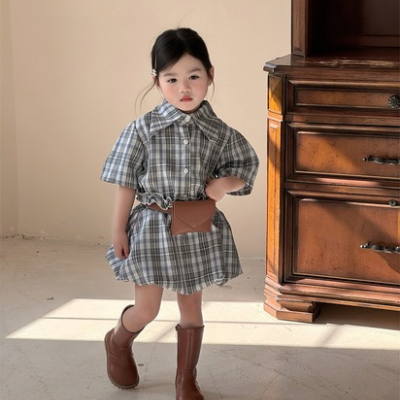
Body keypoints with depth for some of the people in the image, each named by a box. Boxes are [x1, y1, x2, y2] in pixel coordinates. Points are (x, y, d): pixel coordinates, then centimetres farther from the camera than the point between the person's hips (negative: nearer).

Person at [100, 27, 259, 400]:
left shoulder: (220, 133, -4)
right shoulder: (142, 130, -10)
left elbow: (246, 169, 8)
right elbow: (126, 184, -5)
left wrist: (227, 182, -14)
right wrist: (118, 230, -4)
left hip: (198, 232, 2)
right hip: (153, 227, -2)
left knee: (191, 307, 13)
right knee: (146, 309, 4)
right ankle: (118, 341, 38)